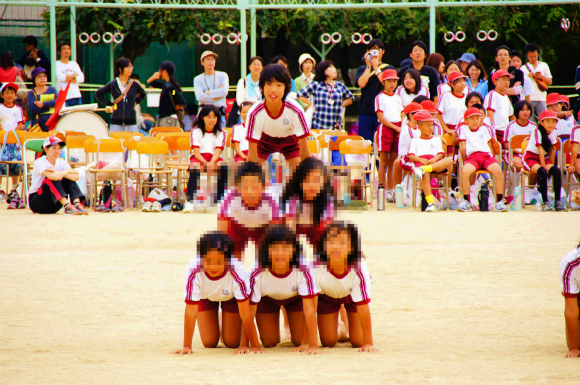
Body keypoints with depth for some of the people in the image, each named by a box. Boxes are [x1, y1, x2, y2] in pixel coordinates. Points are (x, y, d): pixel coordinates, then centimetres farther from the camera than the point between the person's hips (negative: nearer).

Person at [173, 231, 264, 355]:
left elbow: (245, 313, -36)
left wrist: (255, 346, -33)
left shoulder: (236, 272, -43)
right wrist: (186, 346, -33)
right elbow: (191, 311, -35)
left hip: (230, 296, -1)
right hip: (205, 297, 1)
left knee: (232, 343, -2)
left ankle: (224, 321, 31)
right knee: (209, 343, -2)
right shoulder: (194, 272, -41)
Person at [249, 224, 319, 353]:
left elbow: (309, 310, -40)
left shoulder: (303, 273, -40)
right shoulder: (257, 276, -39)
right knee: (269, 343, 2)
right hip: (267, 299, 0)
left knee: (299, 341, -1)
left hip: (295, 298, 0)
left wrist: (313, 345, -43)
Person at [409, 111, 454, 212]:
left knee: (449, 160, -31)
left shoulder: (436, 139, 31)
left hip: (435, 162, 3)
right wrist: (420, 159, -12)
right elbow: (410, 156, 9)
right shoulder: (415, 141, 24)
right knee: (425, 175, -40)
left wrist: (435, 159, -9)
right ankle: (430, 202, -50)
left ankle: (423, 169, -51)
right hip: (420, 161, -3)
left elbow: (441, 153, 15)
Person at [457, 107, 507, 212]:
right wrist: (464, 161, 9)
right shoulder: (463, 129, 19)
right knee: (464, 171, -35)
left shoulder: (485, 129, 25)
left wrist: (492, 159, 11)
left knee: (498, 170, -29)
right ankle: (466, 201, -23)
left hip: (486, 155, 2)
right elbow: (462, 148, 14)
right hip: (472, 156, -1)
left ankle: (499, 201, -23)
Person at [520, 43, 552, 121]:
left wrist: (541, 77, -6)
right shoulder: (524, 68, 8)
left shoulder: (543, 66, 13)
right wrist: (527, 77, -15)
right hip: (528, 99, -1)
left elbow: (550, 82, 11)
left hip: (541, 98, 1)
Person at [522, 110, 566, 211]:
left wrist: (551, 166, -2)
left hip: (544, 157, 6)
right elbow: (540, 150, -20)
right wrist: (544, 166, -22)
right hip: (531, 157, -6)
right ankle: (545, 202, -28)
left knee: (557, 171, -21)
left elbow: (552, 149, 3)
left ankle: (558, 201, -16)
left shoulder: (554, 132, -1)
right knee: (543, 172, -33)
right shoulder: (537, 131, -18)